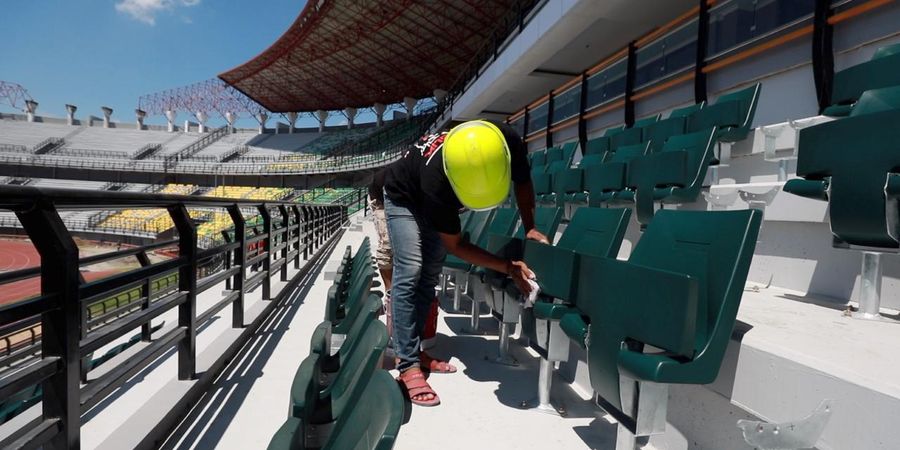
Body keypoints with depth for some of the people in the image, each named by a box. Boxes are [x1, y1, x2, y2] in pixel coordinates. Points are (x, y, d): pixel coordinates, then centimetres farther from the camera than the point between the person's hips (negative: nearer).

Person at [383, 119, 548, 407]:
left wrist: (530, 229, -20)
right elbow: (454, 245, -29)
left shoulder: (509, 144, -32)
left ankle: (413, 350, 13)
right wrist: (509, 268, -33)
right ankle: (409, 365, -12)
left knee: (429, 276, 2)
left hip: (436, 202, 5)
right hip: (404, 196, -5)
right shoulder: (437, 182, -44)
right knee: (410, 272, -18)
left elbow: (523, 182, -8)